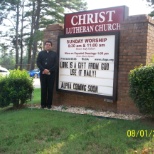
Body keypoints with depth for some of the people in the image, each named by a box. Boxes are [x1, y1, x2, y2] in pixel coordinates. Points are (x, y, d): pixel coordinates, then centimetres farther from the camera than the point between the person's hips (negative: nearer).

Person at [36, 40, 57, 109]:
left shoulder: (54, 54, 10)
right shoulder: (41, 53, 14)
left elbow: (56, 64, 0)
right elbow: (38, 62, 3)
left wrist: (49, 70, -13)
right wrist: (43, 69, -13)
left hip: (51, 74, -1)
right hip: (43, 73, 1)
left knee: (50, 89, 0)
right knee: (43, 89, 2)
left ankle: (49, 104, 6)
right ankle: (43, 103, 8)